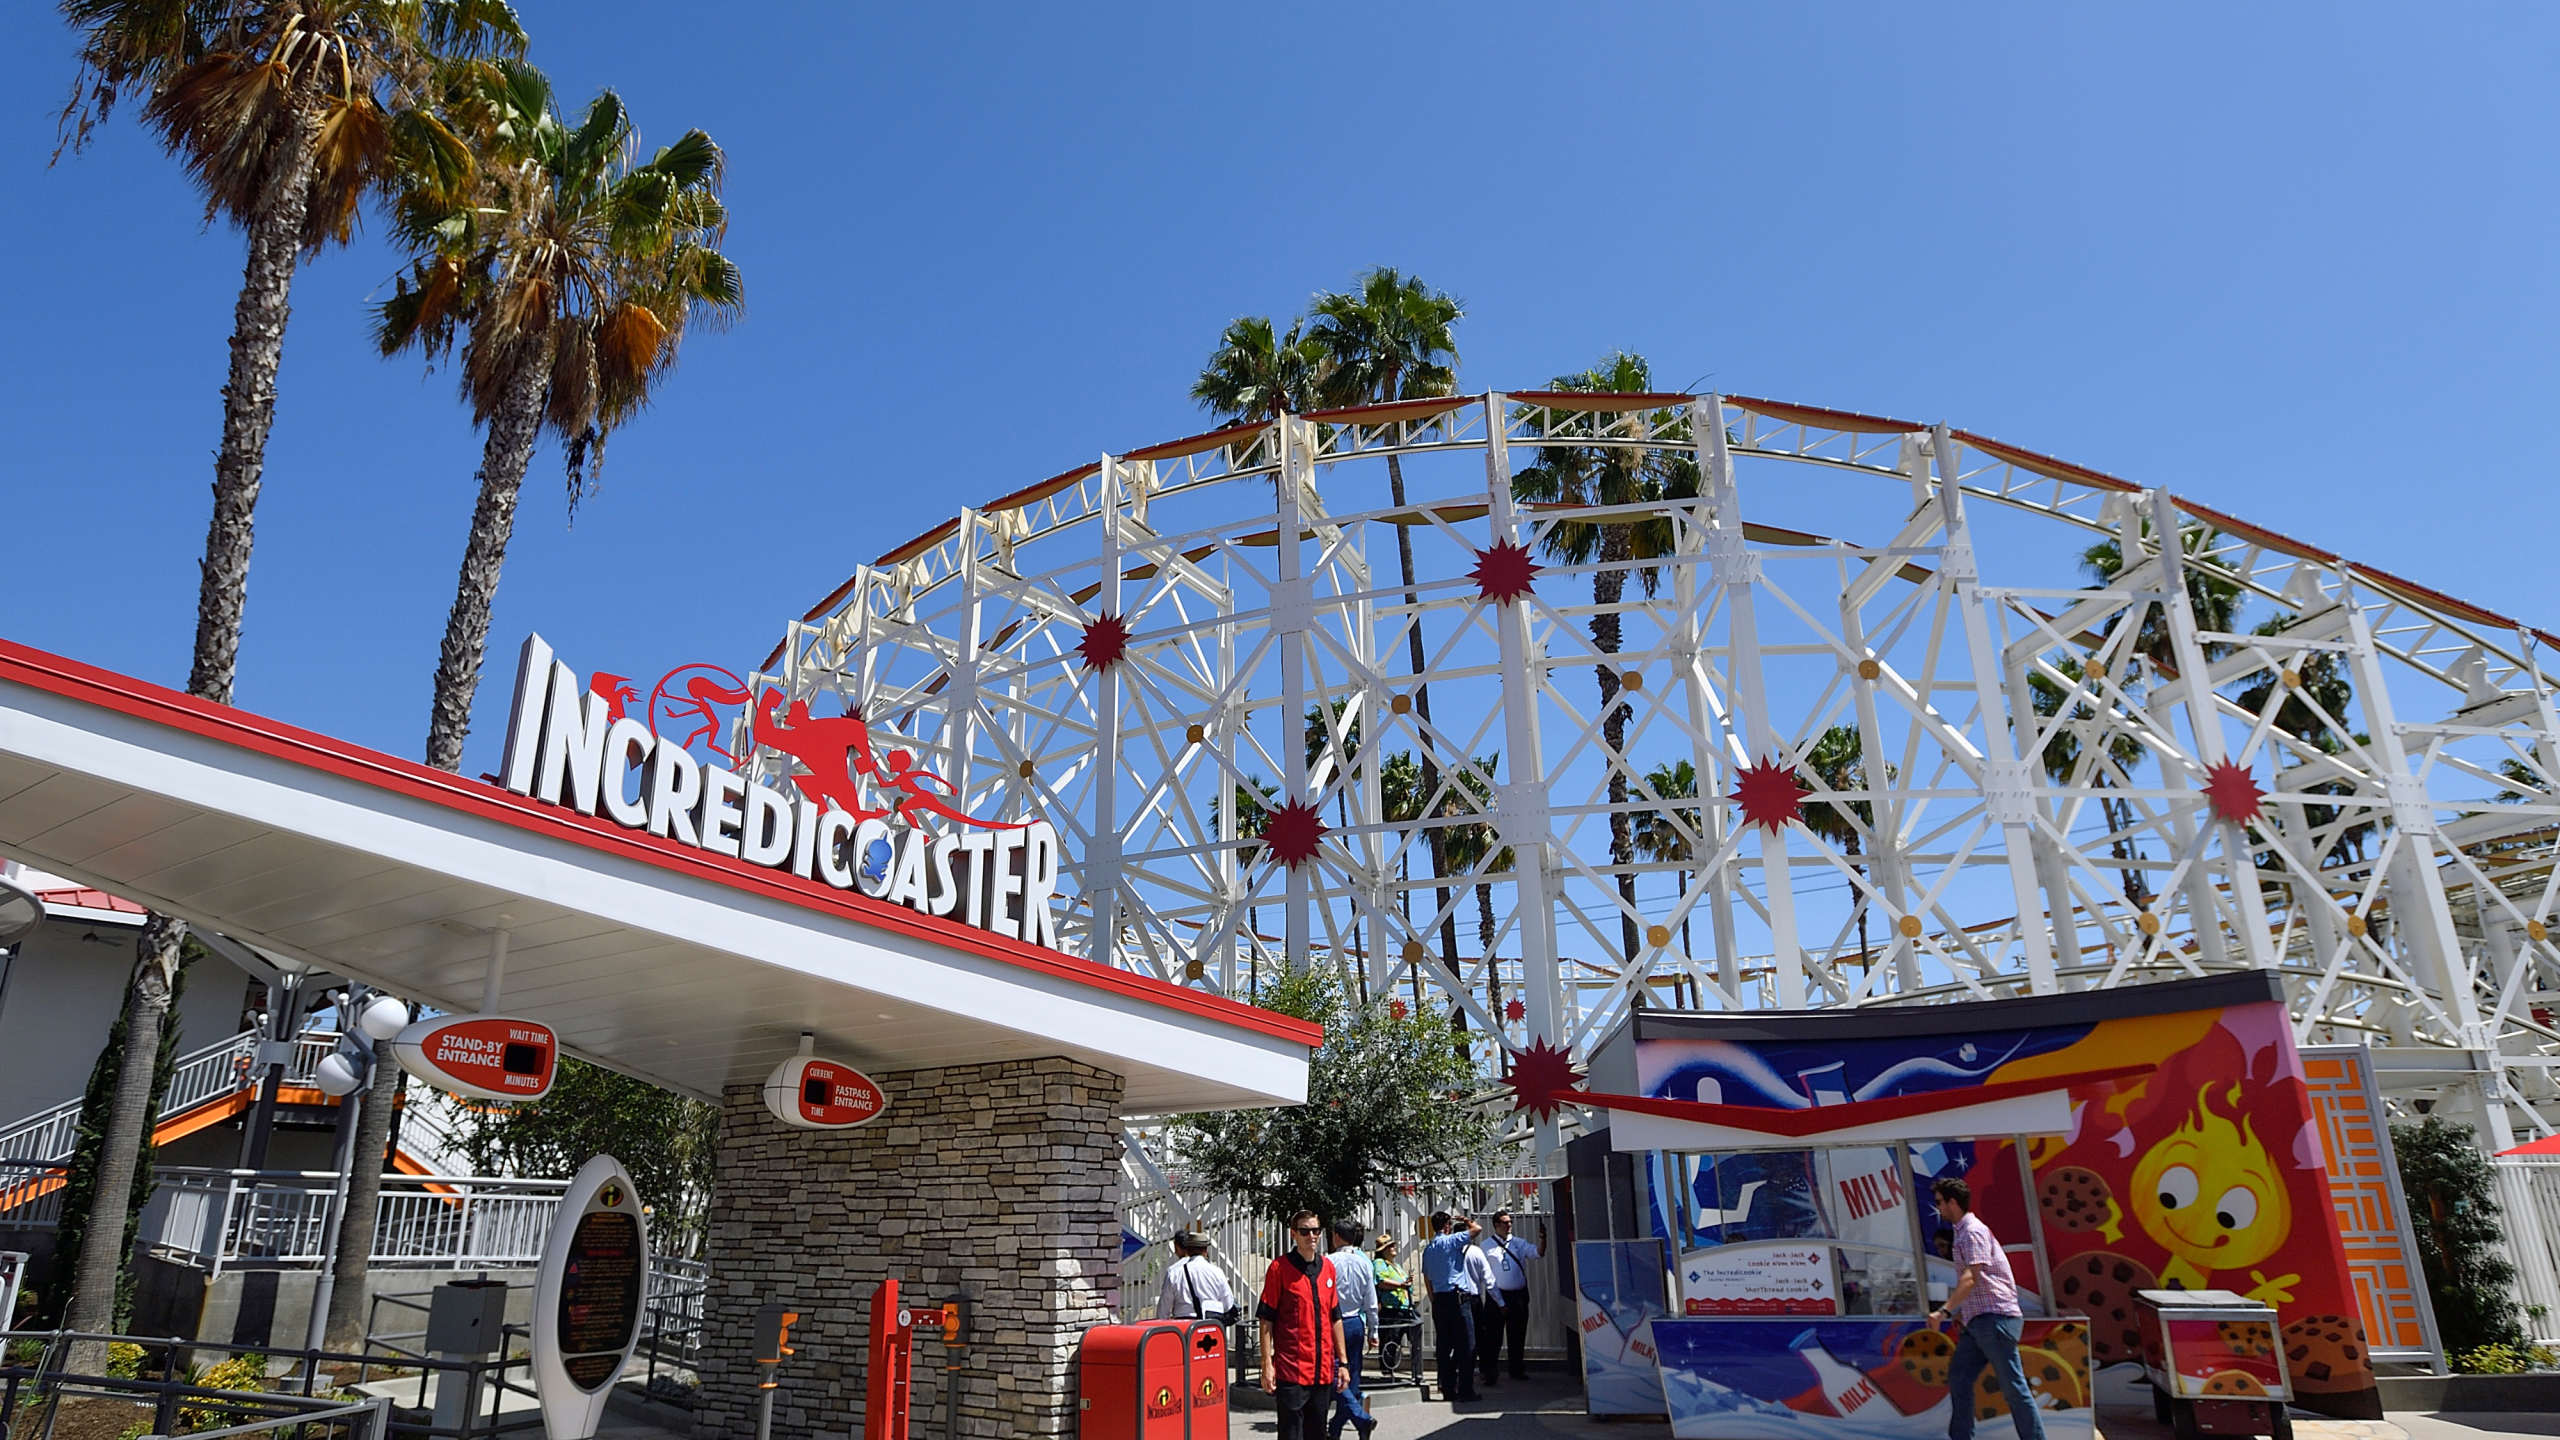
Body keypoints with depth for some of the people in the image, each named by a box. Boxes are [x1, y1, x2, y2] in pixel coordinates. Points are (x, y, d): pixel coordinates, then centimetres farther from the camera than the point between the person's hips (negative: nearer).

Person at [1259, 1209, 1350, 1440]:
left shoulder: (1328, 1267, 11)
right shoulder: (1280, 1267, -6)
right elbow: (1266, 1320, -6)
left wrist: (1341, 1362, 13)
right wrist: (1267, 1364, -11)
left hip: (1323, 1369, 5)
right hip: (1291, 1369, -5)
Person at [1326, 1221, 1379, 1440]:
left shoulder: (1329, 1261, -14)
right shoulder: (1364, 1263, 1)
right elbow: (1371, 1302, 6)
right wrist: (1373, 1331, 15)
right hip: (1357, 1323, 6)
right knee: (1351, 1376, 12)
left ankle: (1362, 1418, -14)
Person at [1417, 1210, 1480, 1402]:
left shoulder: (1428, 1249, 13)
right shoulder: (1452, 1241, -8)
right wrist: (1464, 1220, 13)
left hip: (1439, 1300, 7)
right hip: (1457, 1298, -7)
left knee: (1443, 1345, 8)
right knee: (1466, 1345, -2)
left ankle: (1448, 1388, 10)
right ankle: (1465, 1389, -4)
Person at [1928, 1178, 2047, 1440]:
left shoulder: (1973, 1231, -13)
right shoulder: (1963, 1231, 17)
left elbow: (1971, 1278, -24)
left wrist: (1944, 1310, -29)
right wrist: (1960, 1312, 20)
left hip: (1995, 1318, -10)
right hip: (1978, 1321, 10)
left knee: (2013, 1386, -5)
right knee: (1958, 1377, 8)